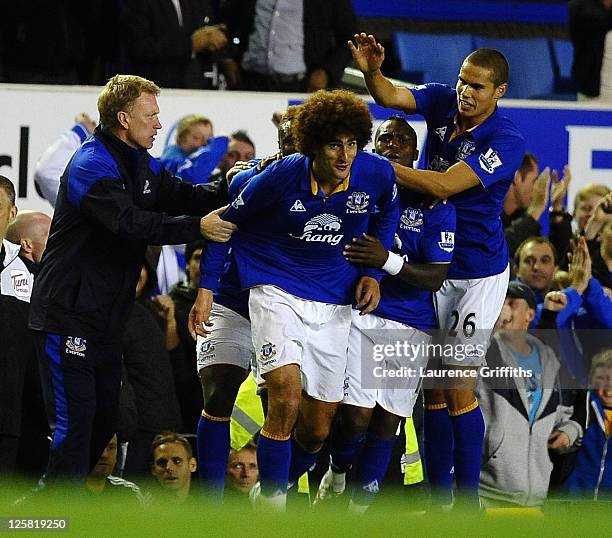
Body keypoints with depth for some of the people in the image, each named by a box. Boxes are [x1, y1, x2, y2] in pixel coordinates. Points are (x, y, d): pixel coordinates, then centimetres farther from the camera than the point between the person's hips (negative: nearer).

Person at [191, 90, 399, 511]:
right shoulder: (281, 177, -19)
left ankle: (273, 490, 33)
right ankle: (272, 506, -12)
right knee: (286, 394, -25)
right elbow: (227, 220, -3)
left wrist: (372, 272, 3)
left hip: (333, 302, 3)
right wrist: (206, 289, -3)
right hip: (277, 290, -3)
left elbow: (387, 215, 13)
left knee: (317, 429, 5)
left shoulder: (377, 175, -13)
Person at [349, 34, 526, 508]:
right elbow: (390, 96, -15)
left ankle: (469, 502, 1)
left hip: (477, 273, -6)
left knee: (458, 387, -7)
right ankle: (439, 498, 13)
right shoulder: (442, 103, -2)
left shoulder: (506, 142, -20)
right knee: (433, 385, 7)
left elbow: (444, 185, -26)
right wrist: (372, 71, -37)